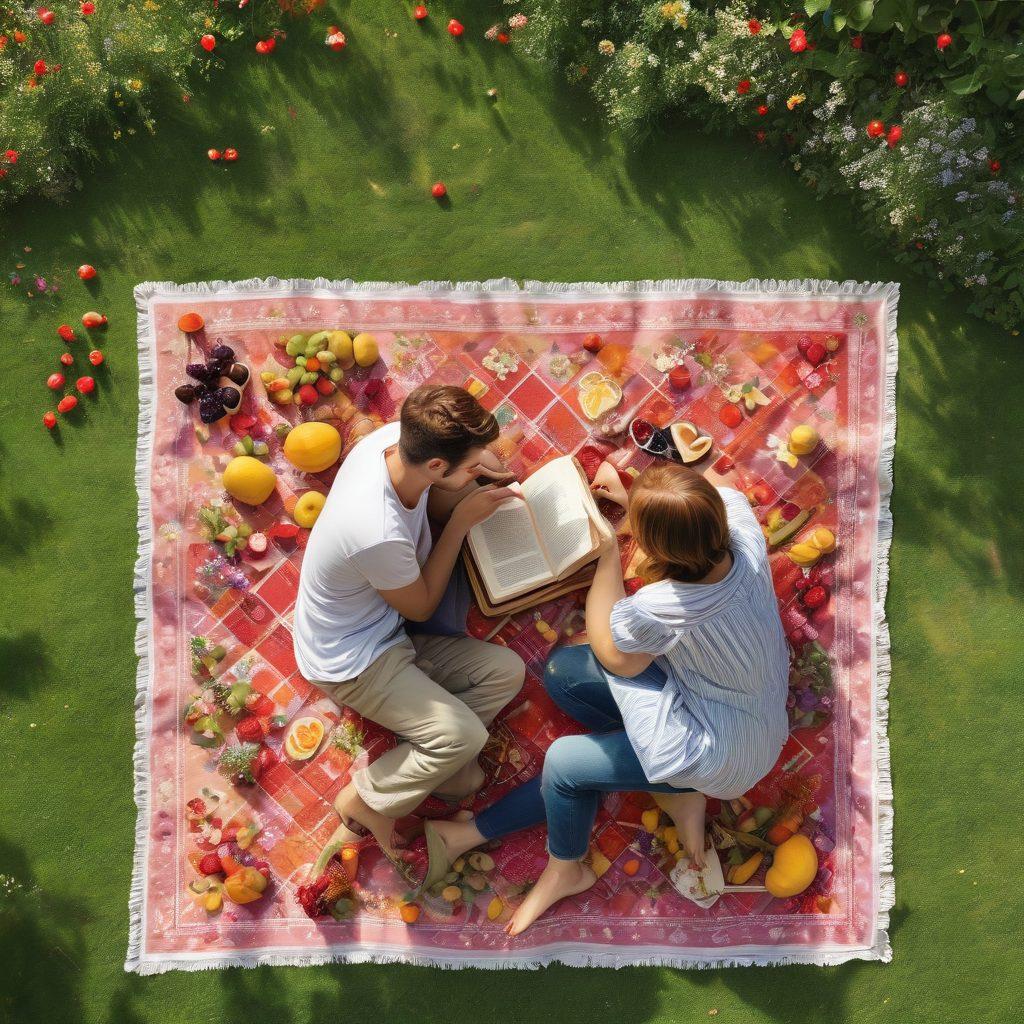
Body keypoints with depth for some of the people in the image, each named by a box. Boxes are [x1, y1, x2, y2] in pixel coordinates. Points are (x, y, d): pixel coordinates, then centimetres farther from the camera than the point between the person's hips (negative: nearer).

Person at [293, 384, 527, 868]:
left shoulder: (395, 438, -16)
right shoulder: (380, 534, -38)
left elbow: (429, 504, 6)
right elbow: (421, 607, -17)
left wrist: (469, 484, -14)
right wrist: (462, 521, -17)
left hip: (384, 631, 8)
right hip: (352, 660, -8)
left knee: (505, 671, -4)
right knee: (464, 736, -18)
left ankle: (423, 761, 5)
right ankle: (364, 801, 5)